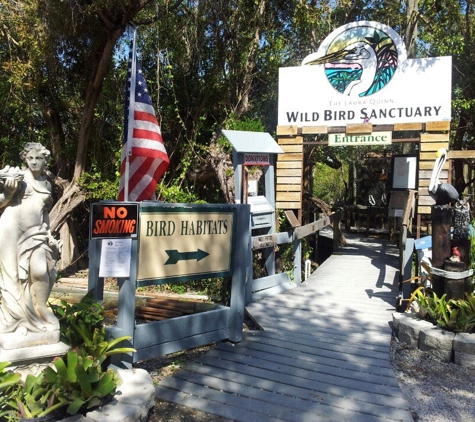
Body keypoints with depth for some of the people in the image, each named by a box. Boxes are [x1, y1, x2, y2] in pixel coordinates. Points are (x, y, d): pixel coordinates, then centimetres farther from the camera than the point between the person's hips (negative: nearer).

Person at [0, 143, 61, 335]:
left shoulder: (46, 185, 14)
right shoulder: (17, 176, 0)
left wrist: (49, 236, 16)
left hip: (36, 233, 3)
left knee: (40, 271, -13)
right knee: (15, 275, -1)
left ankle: (38, 313, 5)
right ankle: (18, 317, 13)